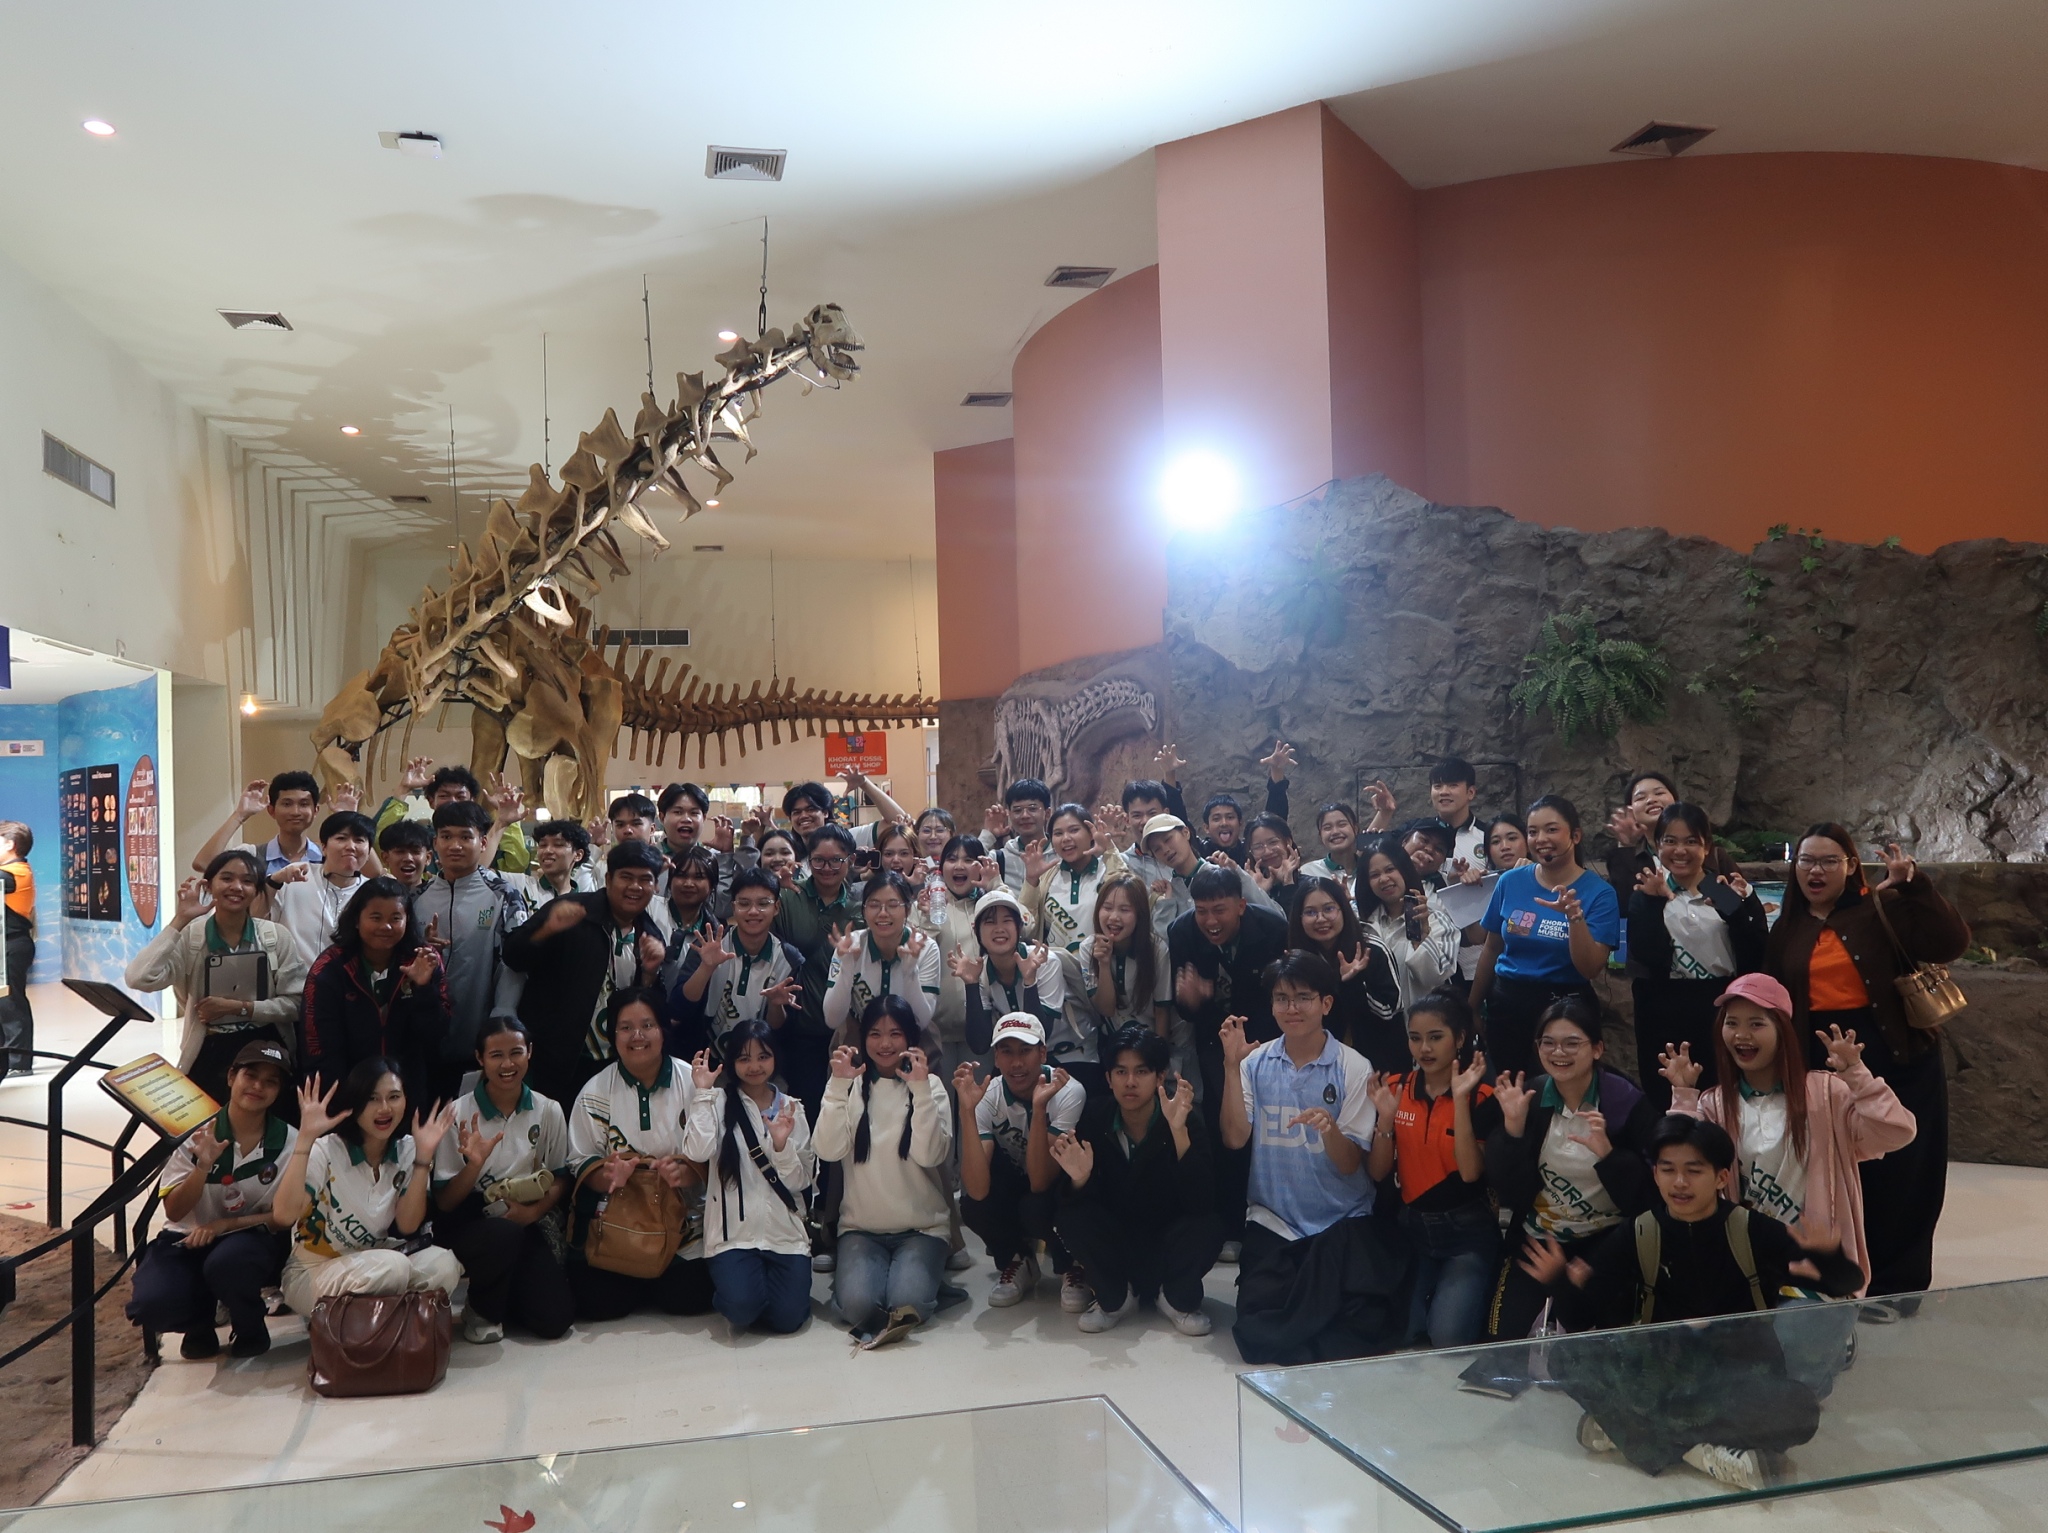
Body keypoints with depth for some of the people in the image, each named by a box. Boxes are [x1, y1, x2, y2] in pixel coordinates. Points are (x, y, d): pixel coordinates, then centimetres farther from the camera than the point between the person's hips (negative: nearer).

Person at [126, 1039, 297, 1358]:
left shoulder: (290, 1142, -10)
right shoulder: (197, 1134, -8)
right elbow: (174, 1212, -8)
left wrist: (225, 1224, -18)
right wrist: (203, 1168, -27)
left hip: (252, 1239, -1)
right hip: (188, 1239, 2)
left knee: (226, 1262, -37)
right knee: (151, 1306, -28)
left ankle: (251, 1329, -3)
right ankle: (201, 1323, 10)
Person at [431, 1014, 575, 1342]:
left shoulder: (548, 1111, -3)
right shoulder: (459, 1114, -10)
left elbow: (560, 1179, 8)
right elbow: (443, 1201, -8)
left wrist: (533, 1211, -12)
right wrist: (474, 1165, -27)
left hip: (526, 1224, 3)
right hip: (468, 1224, -2)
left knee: (555, 1318, -15)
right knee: (504, 1235, -37)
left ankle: (501, 1293, 18)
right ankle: (482, 1311, -5)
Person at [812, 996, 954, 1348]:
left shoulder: (930, 1085, 1)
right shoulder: (852, 1085, 4)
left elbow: (931, 1155, -15)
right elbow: (828, 1151, -12)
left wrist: (920, 1089, -23)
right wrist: (838, 1085, -19)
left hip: (921, 1227, 0)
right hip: (861, 1226, 0)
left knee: (907, 1301, -25)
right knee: (857, 1304, -26)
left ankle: (917, 1271, 4)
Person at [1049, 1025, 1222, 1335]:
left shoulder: (1187, 1119, -20)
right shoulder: (1095, 1118, -13)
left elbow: (1201, 1203, -32)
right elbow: (1079, 1202, -12)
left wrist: (1179, 1130, -44)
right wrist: (1079, 1179, -37)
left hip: (1168, 1237, -2)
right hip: (1116, 1238, 2)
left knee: (1208, 1228, -32)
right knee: (1069, 1217, -25)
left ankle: (1177, 1297, -2)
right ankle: (1116, 1295, -1)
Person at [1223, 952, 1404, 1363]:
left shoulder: (1353, 1068, -6)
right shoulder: (1255, 1063, 1)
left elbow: (1350, 1164, -8)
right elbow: (1235, 1139, -10)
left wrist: (1329, 1129, -30)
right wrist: (1232, 1066, -17)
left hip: (1342, 1222, -1)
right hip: (1272, 1220, 1)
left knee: (1362, 1328, -20)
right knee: (1258, 1335, -15)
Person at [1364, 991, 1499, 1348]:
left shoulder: (1481, 1096, -12)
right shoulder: (1395, 1088, -1)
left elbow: (1471, 1172, -23)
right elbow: (1377, 1173, -2)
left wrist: (1460, 1099, -28)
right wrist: (1386, 1118, -19)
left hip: (1467, 1232, -4)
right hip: (1411, 1228, 4)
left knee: (1447, 1336, -19)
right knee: (1404, 1335, -3)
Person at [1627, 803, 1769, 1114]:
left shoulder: (1730, 891, 5)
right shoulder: (1645, 893, 3)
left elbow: (1756, 958, -5)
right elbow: (1647, 956, -13)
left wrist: (1739, 907, -14)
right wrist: (1654, 902, -19)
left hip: (1723, 1009, 1)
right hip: (1665, 1013, -1)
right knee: (1666, 1102, 2)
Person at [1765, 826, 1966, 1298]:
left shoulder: (1882, 911, -2)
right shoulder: (1788, 929, 9)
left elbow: (1950, 943, -16)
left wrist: (1912, 885, -24)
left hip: (1895, 1061, -3)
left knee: (1896, 1179, 2)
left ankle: (1896, 1288, 16)